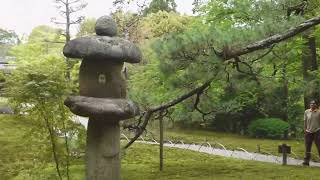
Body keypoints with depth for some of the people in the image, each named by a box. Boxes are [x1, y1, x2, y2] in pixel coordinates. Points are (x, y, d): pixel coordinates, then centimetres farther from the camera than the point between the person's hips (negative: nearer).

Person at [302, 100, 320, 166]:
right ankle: (306, 161, 11)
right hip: (308, 131, 3)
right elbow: (305, 121, 10)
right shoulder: (306, 112, 6)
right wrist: (305, 130, 7)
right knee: (308, 147, 6)